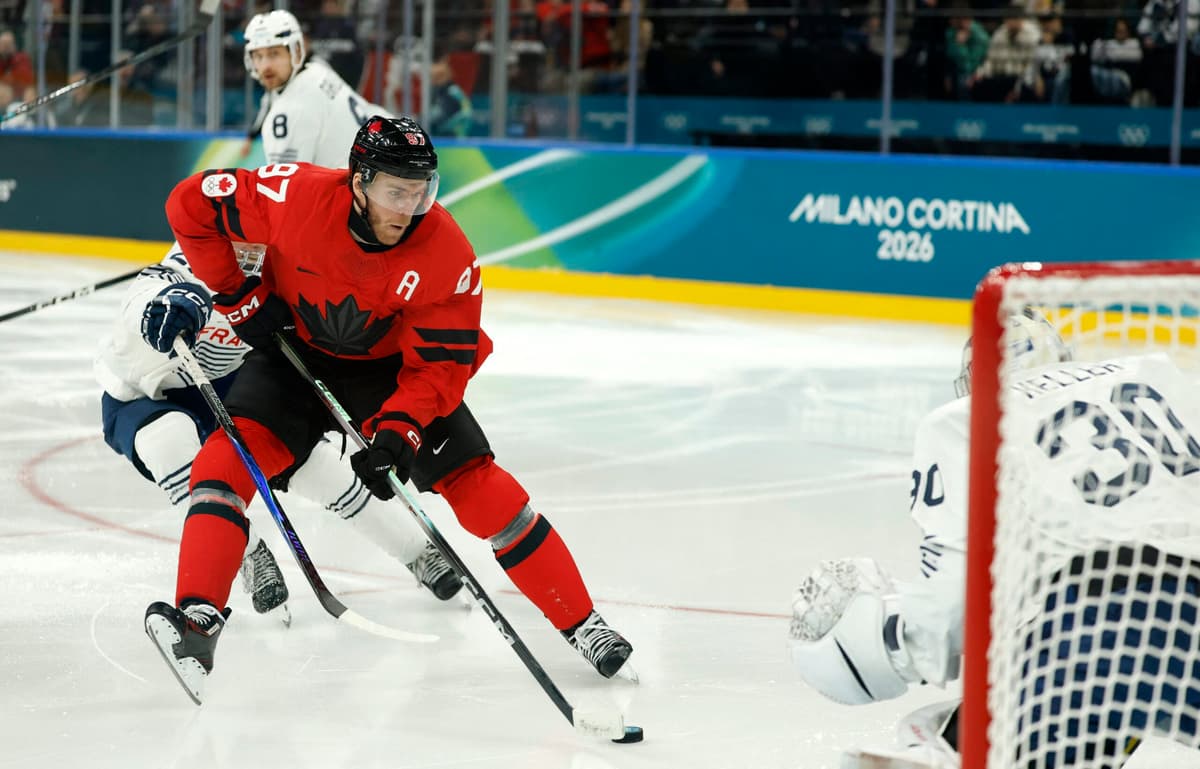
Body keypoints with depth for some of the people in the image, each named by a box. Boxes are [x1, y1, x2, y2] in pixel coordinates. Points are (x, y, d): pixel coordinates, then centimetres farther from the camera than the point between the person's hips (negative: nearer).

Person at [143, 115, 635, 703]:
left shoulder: (447, 254, -27)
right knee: (230, 455, -23)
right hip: (296, 354, 0)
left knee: (477, 484, -9)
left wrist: (397, 432, -34)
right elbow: (192, 204, -16)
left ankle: (579, 621, 2)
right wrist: (242, 296, -14)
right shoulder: (298, 198, -29)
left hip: (391, 367, 0)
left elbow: (442, 362, -20)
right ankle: (198, 616, -24)